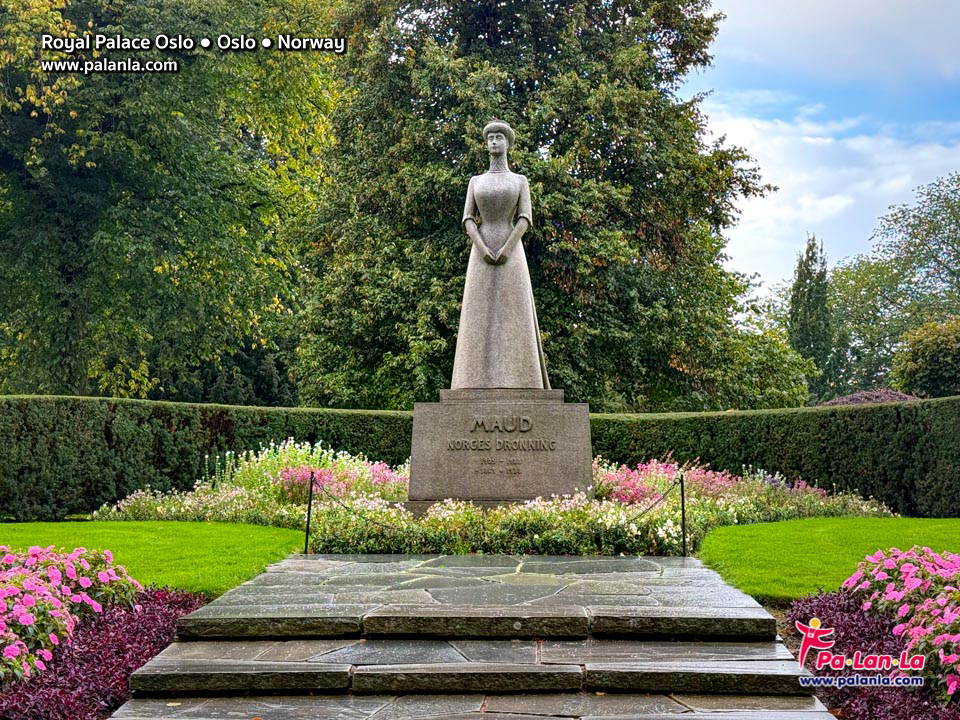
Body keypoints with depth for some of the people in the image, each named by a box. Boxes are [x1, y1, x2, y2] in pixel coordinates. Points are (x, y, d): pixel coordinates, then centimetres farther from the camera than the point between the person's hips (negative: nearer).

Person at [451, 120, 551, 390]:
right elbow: (468, 220, 5)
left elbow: (525, 220, -1)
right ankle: (480, 385, -8)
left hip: (511, 255, -1)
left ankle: (516, 384, -11)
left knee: (512, 318, -10)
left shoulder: (520, 181, 13)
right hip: (482, 256, 1)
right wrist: (483, 250, -13)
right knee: (480, 319, -7)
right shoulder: (475, 181, 17)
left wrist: (506, 250, -16)